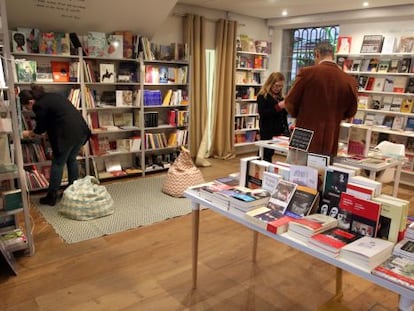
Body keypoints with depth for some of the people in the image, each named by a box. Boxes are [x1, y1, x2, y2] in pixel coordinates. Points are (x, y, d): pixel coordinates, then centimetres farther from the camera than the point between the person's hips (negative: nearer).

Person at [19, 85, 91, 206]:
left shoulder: (39, 106, -6)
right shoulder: (52, 96, 19)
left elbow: (41, 128, 6)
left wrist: (28, 133, 24)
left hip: (67, 134, -8)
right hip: (81, 129, 8)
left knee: (57, 164, 5)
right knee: (72, 160, 19)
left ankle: (51, 197, 14)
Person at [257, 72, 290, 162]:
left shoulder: (280, 96, 15)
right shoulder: (262, 96, -5)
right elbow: (262, 114, -17)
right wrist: (278, 107, -21)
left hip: (280, 130, 6)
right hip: (268, 132, -6)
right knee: (267, 155, -5)